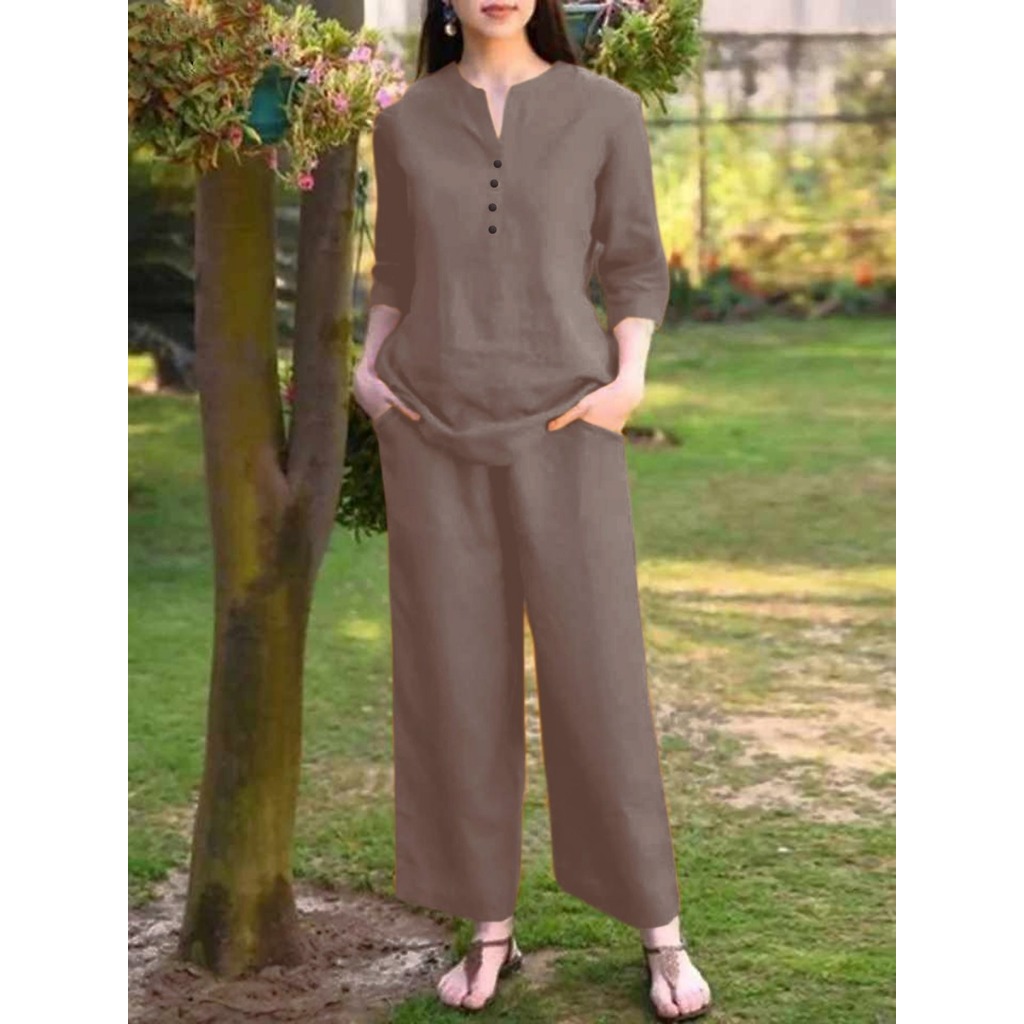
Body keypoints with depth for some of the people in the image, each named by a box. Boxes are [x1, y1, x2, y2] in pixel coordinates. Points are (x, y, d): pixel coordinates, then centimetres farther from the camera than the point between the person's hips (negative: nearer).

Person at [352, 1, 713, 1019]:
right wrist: (363, 374, -2)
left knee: (597, 679, -2)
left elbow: (635, 269, 4)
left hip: (561, 428, -2)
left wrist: (629, 384, -13)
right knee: (456, 679, 4)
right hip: (436, 430, 2)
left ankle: (660, 931, 14)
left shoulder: (606, 110, 0)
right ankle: (490, 927, 19)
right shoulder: (407, 124, 6)